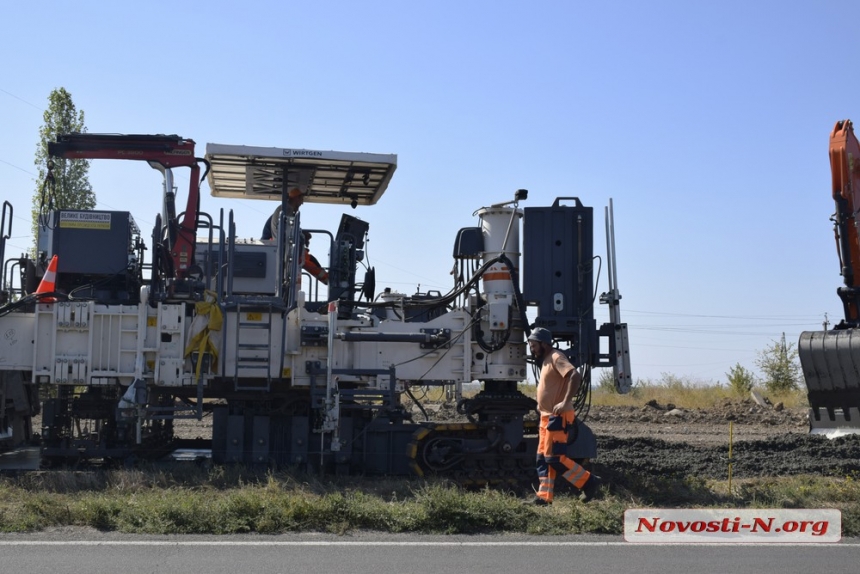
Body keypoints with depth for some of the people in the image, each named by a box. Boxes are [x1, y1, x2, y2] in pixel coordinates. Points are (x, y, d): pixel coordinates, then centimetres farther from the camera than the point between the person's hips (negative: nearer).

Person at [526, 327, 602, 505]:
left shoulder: (556, 357, -13)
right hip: (547, 417, 10)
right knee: (543, 458, 8)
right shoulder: (546, 360, 17)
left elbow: (575, 376, -28)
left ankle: (588, 482, -1)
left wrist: (565, 402, -31)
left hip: (558, 417, -10)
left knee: (554, 457, -11)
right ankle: (544, 496, 10)